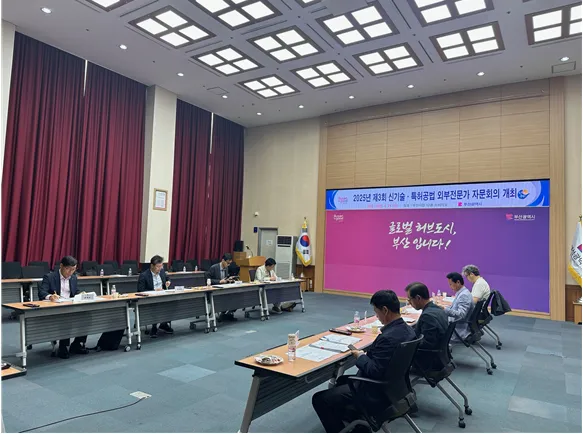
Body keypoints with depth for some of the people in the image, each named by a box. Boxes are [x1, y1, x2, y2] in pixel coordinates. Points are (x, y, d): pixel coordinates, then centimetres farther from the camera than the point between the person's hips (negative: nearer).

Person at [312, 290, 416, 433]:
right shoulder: (407, 330, -1)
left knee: (319, 399, -2)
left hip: (375, 395, -10)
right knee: (341, 381, 29)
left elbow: (374, 372, -29)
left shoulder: (388, 337, -31)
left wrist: (361, 357, -12)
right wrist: (367, 355, 2)